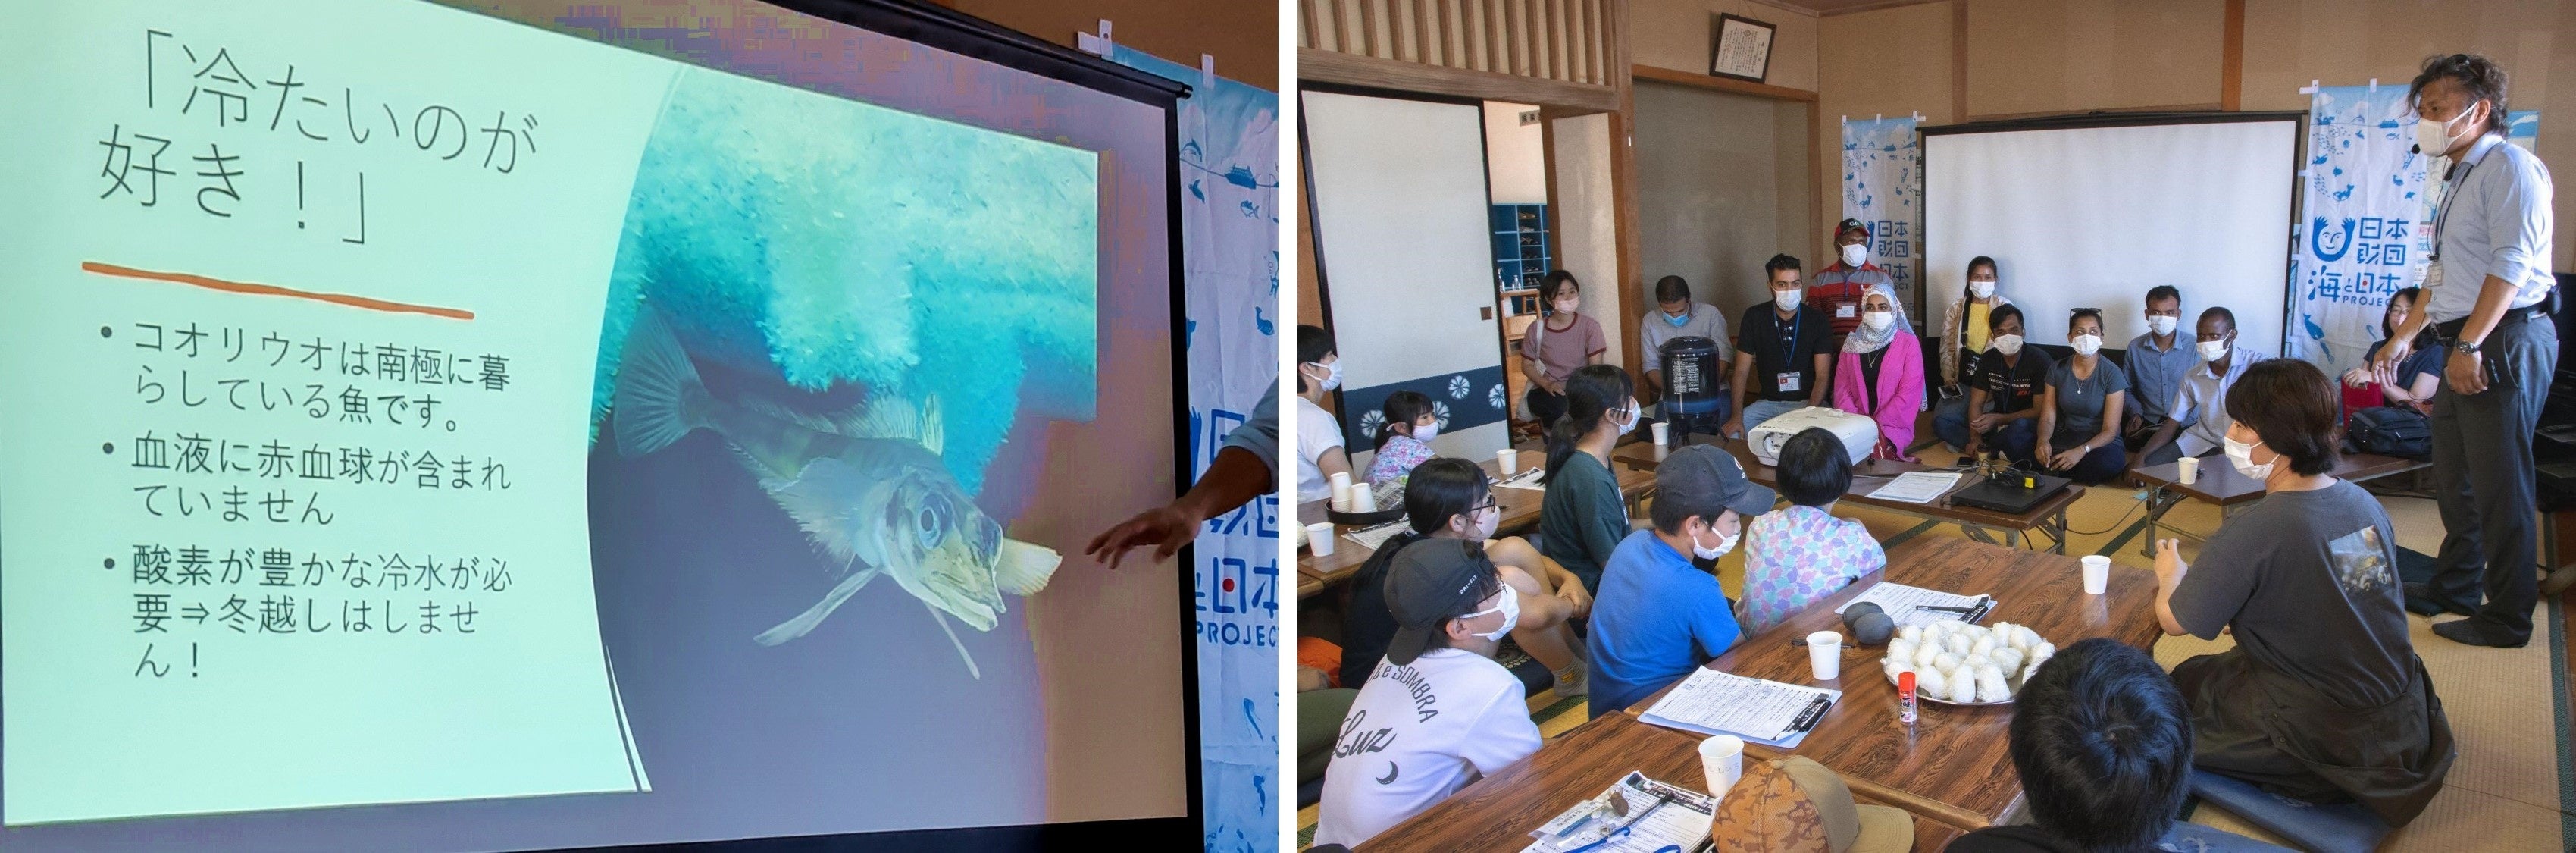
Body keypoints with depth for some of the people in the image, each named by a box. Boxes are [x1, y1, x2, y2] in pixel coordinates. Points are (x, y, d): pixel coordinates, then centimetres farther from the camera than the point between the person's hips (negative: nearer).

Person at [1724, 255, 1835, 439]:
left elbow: (1822, 375, -7)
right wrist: (1737, 416, -15)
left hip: (1808, 402, -1)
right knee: (1729, 435, -21)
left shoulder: (1817, 319, -4)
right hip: (1768, 402, 2)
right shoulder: (1755, 317, -1)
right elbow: (1742, 371, -2)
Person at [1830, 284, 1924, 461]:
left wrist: (1879, 424, -15)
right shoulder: (1853, 342, 12)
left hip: (1892, 426, -2)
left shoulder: (1909, 344, 1)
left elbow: (1909, 393, -7)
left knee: (1877, 447, -33)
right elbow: (1841, 385, 7)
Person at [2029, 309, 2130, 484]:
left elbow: (2110, 431, -11)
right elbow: (2047, 418, 1)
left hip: (2099, 443, -1)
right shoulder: (2057, 371, 3)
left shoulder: (2112, 375, -8)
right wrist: (2043, 440, -24)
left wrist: (2081, 451, -30)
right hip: (2063, 439, 1)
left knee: (2111, 461, -39)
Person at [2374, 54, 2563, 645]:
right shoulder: (2461, 179, 19)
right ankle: (2455, 589, 31)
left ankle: (2507, 619, 4)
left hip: (2505, 340, -10)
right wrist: (2406, 336, 27)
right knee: (2455, 478, 18)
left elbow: (2512, 261, -21)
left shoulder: (2507, 165, -11)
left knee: (2499, 485, -4)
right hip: (2466, 346, 10)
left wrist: (2470, 344, -25)